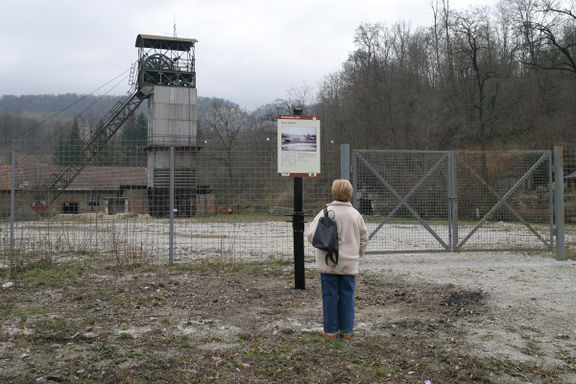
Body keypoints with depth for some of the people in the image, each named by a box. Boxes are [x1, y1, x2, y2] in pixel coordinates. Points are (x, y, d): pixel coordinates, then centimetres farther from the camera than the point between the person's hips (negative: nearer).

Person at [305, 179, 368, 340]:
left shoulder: (326, 212, -12)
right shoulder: (356, 214, 4)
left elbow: (312, 235, -15)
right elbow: (364, 239, 12)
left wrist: (305, 232, 7)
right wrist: (357, 255, 24)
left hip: (329, 263, -3)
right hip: (349, 264, 3)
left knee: (330, 296, 6)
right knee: (347, 296, 12)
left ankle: (331, 330, 14)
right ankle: (347, 330, 19)